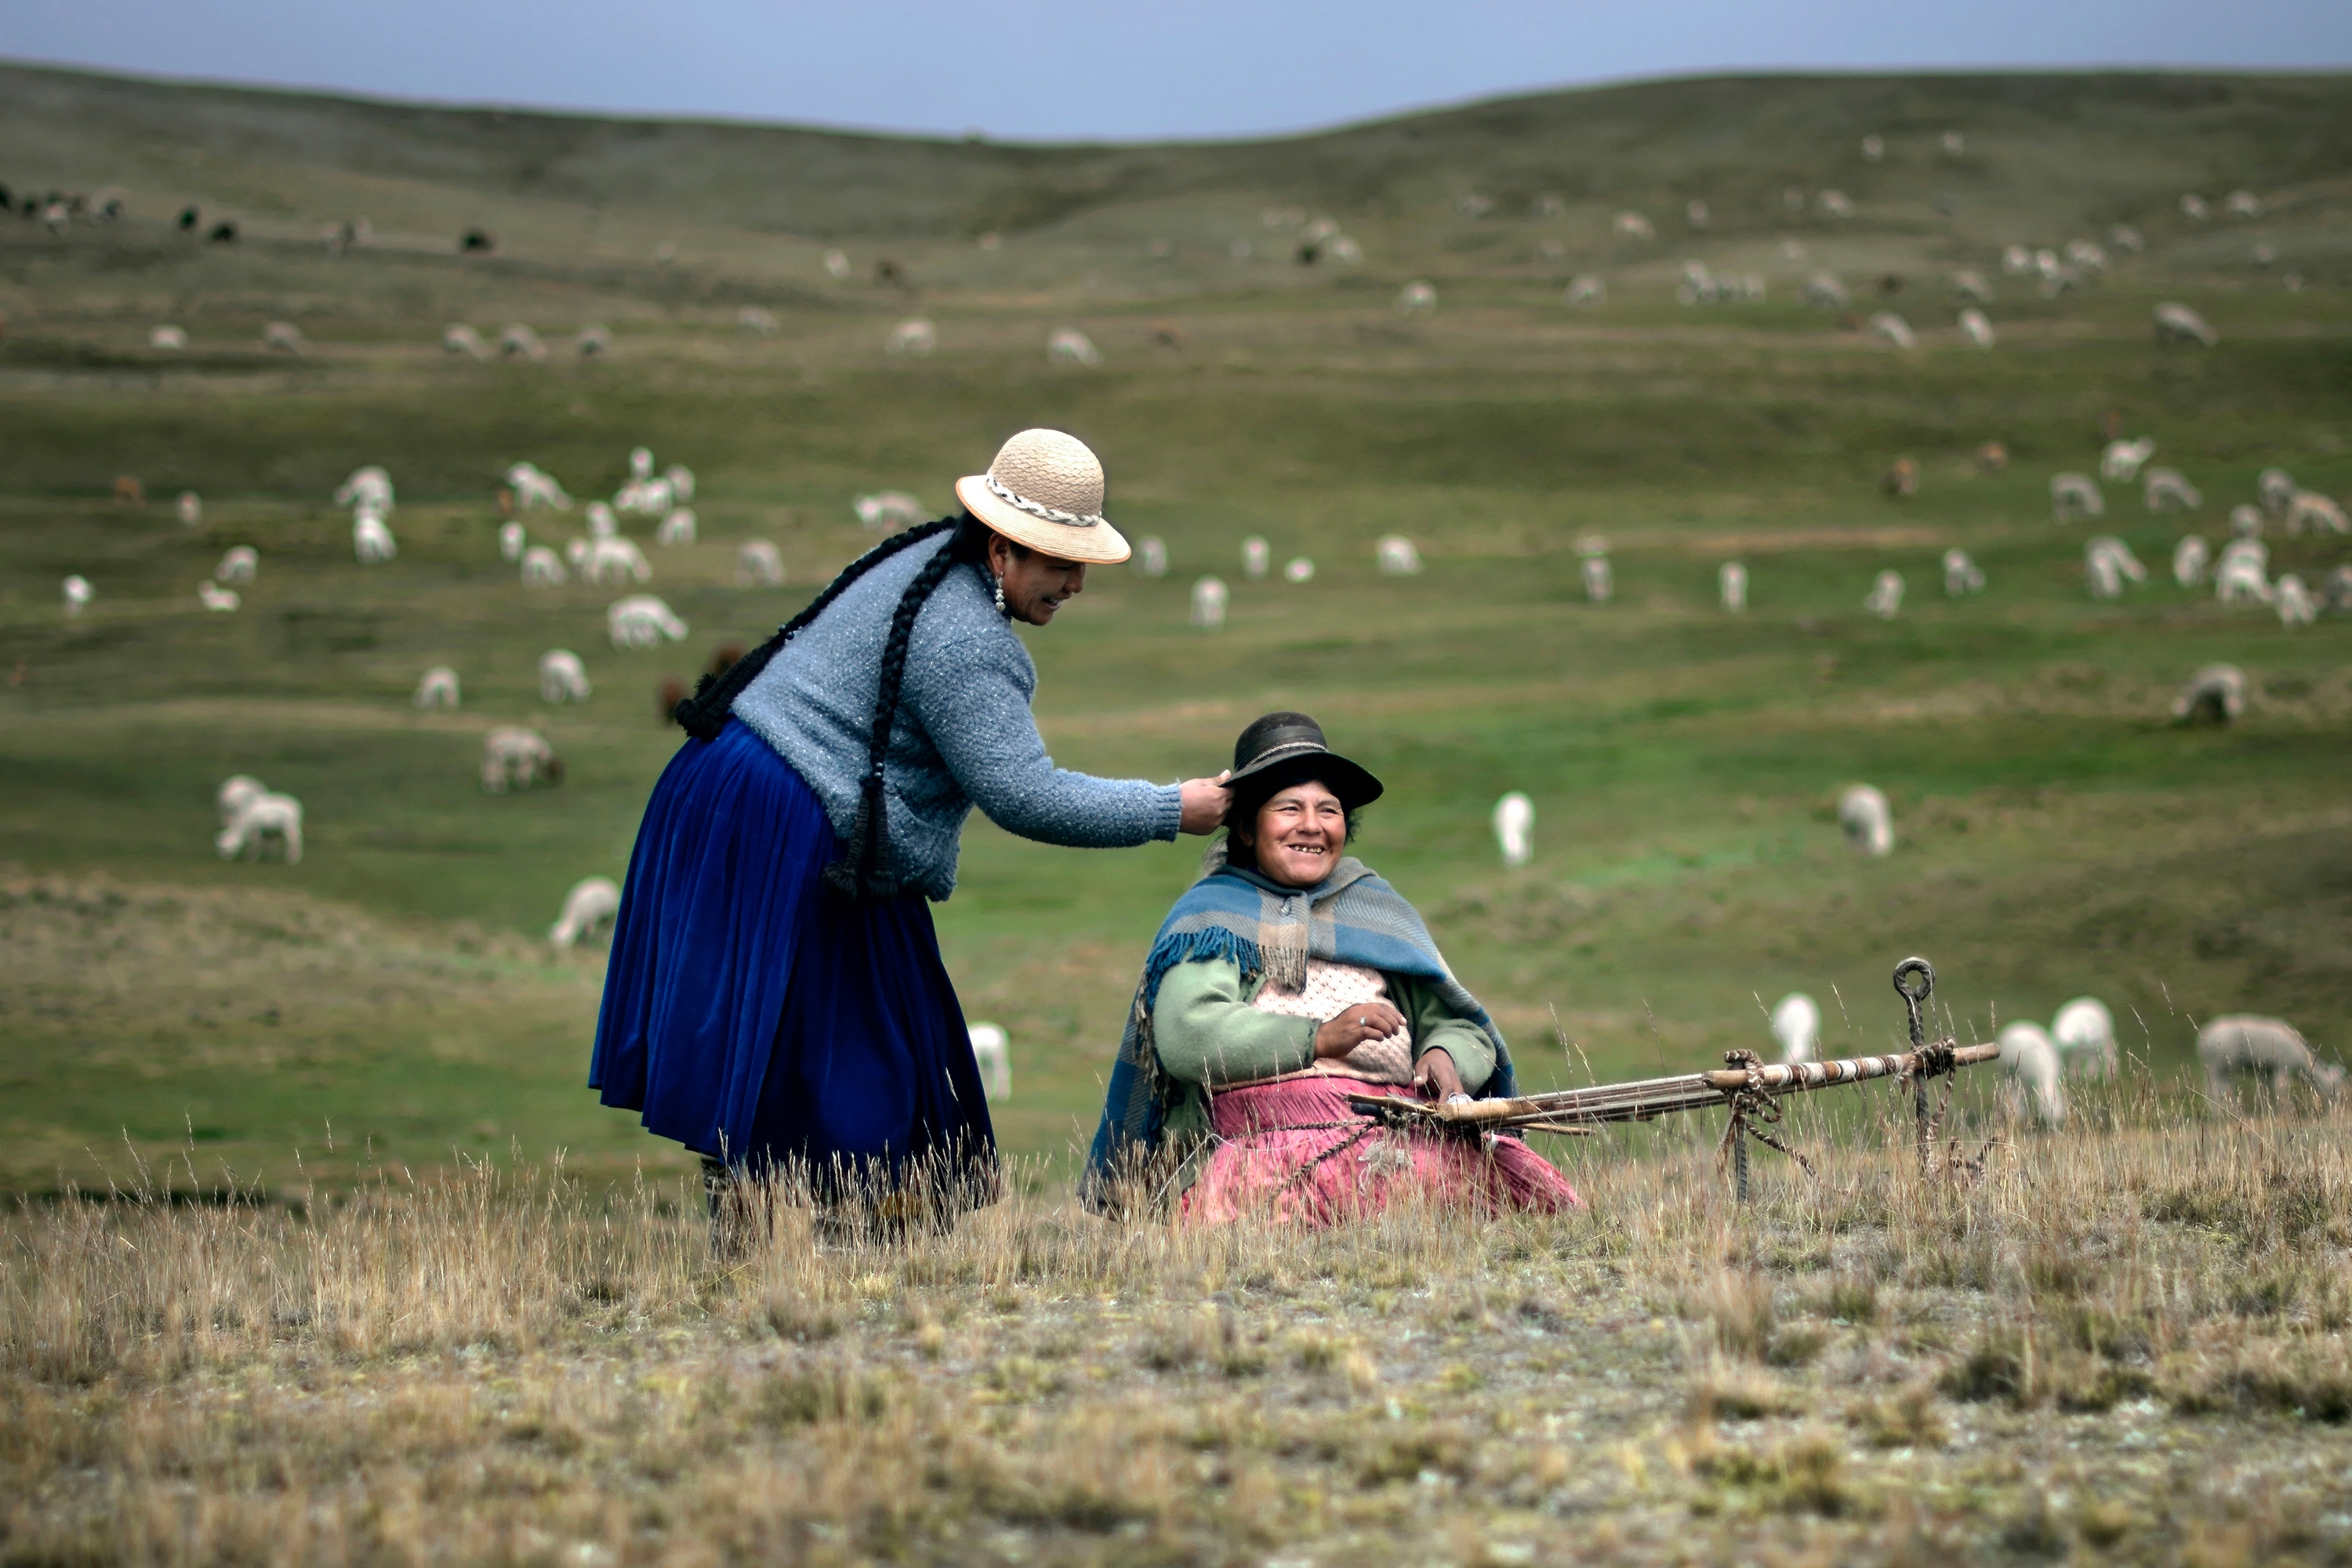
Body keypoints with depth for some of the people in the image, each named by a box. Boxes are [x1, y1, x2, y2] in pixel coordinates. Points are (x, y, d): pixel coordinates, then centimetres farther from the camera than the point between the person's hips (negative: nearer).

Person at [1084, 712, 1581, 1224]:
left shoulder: (1378, 906, 28)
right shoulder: (1213, 912, 13)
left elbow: (1456, 1024, 23)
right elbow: (1185, 1034, -5)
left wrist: (1444, 1056, -3)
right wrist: (1319, 1038, -14)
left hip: (1405, 1131, 4)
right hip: (1272, 1138, -4)